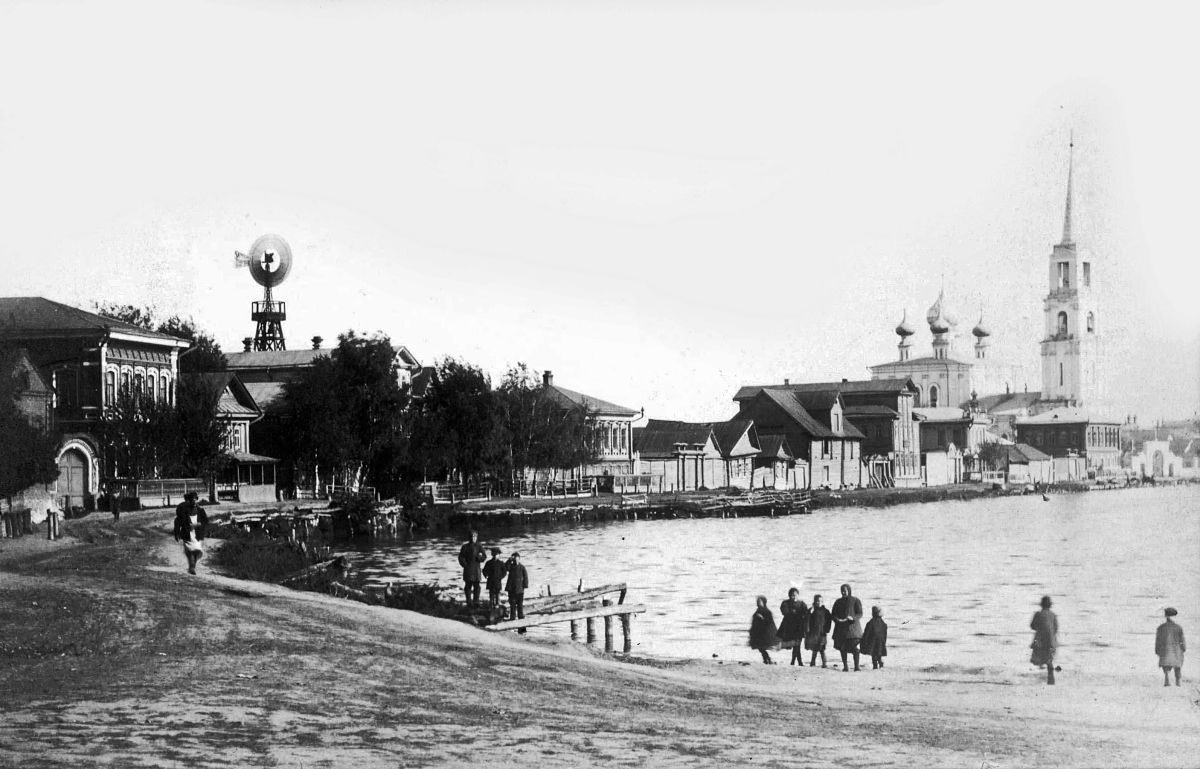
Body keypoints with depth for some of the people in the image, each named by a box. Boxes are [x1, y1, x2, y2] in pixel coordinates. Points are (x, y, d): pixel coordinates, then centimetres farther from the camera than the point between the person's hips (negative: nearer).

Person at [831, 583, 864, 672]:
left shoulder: (855, 601, 2)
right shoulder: (838, 602, 14)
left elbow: (860, 614, -3)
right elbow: (833, 614, 12)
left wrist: (852, 618, -23)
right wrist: (837, 619, -11)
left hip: (852, 626, -4)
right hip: (841, 627, 4)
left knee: (854, 647, -14)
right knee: (842, 648, 2)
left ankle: (856, 666, -12)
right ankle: (845, 666, 10)